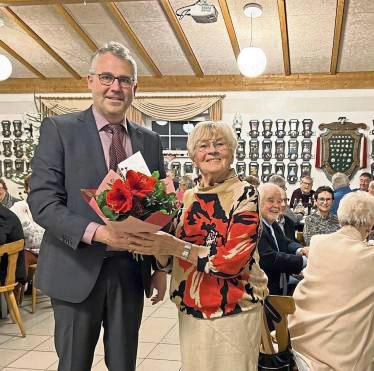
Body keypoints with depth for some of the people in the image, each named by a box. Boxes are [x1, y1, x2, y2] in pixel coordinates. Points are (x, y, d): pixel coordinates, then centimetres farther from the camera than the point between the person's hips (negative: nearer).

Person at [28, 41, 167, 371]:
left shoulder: (150, 141, 8)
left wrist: (161, 267, 7)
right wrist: (96, 232, -24)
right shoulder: (59, 129, -4)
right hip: (76, 271, -3)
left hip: (131, 272, 4)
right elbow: (42, 201, -12)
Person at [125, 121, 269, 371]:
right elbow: (171, 257, 7)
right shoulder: (187, 198, 4)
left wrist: (177, 247, -25)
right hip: (190, 312, 5)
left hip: (233, 312, -5)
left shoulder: (245, 195, -10)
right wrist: (152, 243, -12)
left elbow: (233, 259, -20)